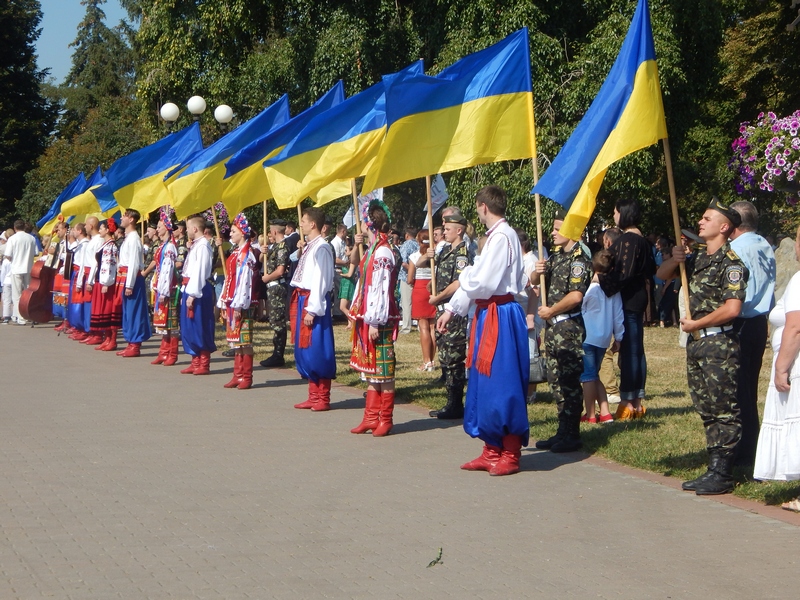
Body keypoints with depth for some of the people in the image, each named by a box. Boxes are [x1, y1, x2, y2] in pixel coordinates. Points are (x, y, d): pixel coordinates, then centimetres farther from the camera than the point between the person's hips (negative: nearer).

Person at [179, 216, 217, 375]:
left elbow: (199, 271, -20)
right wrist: (185, 292, 15)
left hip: (198, 292, -10)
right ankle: (196, 362, 19)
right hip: (189, 290, 10)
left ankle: (204, 364, 2)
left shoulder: (202, 246, -15)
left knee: (200, 327, -4)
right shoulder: (195, 245, 16)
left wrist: (192, 294, -21)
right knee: (189, 327, 12)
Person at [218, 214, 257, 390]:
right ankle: (238, 375, 14)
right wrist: (224, 303, 16)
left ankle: (246, 377, -1)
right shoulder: (235, 253, 16)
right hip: (231, 302, 9)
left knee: (244, 340, -5)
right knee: (235, 340, 10)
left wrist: (238, 305, -21)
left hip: (241, 304, -9)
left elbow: (244, 280, -17)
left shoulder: (246, 255, -11)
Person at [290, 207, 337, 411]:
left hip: (314, 302, -10)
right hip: (302, 299, 10)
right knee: (304, 350, 12)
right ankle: (314, 395, 20)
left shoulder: (321, 248, -14)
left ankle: (322, 398, 3)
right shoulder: (308, 246, 14)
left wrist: (312, 309, -20)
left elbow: (320, 280, -19)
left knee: (317, 350, -4)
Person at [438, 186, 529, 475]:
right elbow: (477, 281, 19)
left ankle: (510, 455, 4)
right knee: (485, 385, 13)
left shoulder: (502, 237, -17)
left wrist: (465, 276, -2)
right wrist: (451, 309, 18)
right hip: (489, 316, 10)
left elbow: (482, 283, -22)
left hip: (500, 318, -10)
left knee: (502, 386, -4)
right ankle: (492, 451, 21)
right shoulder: (496, 236, 14)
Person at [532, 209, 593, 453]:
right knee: (556, 380, 12)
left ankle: (572, 435, 0)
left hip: (569, 326, -9)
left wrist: (550, 311, -12)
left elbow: (575, 296, -23)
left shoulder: (579, 259, -13)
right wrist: (538, 272, -4)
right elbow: (534, 282, 19)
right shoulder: (556, 255, 14)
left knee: (569, 381, -5)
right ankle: (563, 431, 20)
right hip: (553, 325, 9)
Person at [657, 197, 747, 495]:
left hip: (719, 344, -9)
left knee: (723, 409, -4)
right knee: (705, 408, 12)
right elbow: (662, 275, 20)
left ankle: (723, 475, -1)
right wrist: (673, 260, -2)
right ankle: (714, 468, 19)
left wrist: (695, 324, -12)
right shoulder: (697, 257, 11)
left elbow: (731, 309, -23)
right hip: (696, 344, 9)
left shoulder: (731, 263, -13)